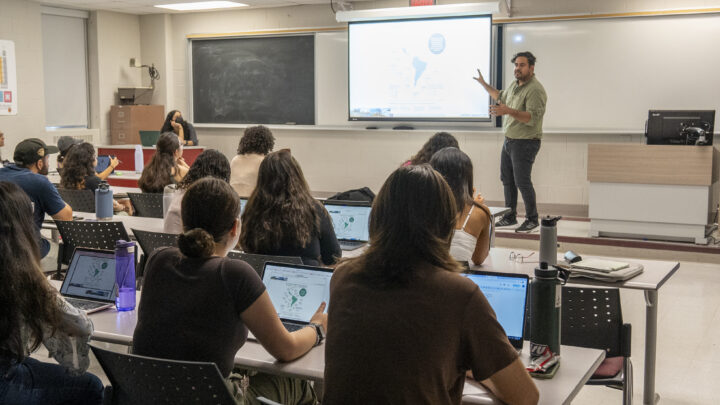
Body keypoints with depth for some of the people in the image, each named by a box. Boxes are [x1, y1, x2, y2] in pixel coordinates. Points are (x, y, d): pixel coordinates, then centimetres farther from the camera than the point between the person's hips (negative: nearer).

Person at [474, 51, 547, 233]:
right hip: (509, 141, 9)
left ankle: (532, 219, 7)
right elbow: (501, 97, 33)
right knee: (507, 179, 14)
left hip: (525, 143, -9)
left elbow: (532, 118, -29)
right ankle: (510, 216, 25)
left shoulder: (535, 90, -18)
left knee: (522, 182, -7)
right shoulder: (514, 84, 11)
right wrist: (484, 84, 33)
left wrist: (509, 111, -39)